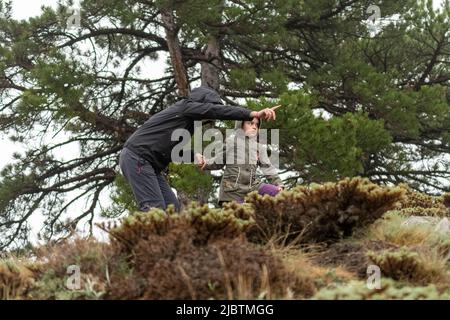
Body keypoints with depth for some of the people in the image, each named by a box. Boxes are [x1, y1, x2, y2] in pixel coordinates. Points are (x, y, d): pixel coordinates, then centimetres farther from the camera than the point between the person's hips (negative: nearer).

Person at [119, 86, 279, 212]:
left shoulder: (188, 123, 20)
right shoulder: (186, 106, -7)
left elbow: (174, 147, 28)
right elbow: (216, 111, -18)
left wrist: (194, 155, 8)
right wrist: (253, 114, -26)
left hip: (148, 164, 10)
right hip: (136, 158, -10)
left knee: (172, 208, 2)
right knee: (155, 208, -20)